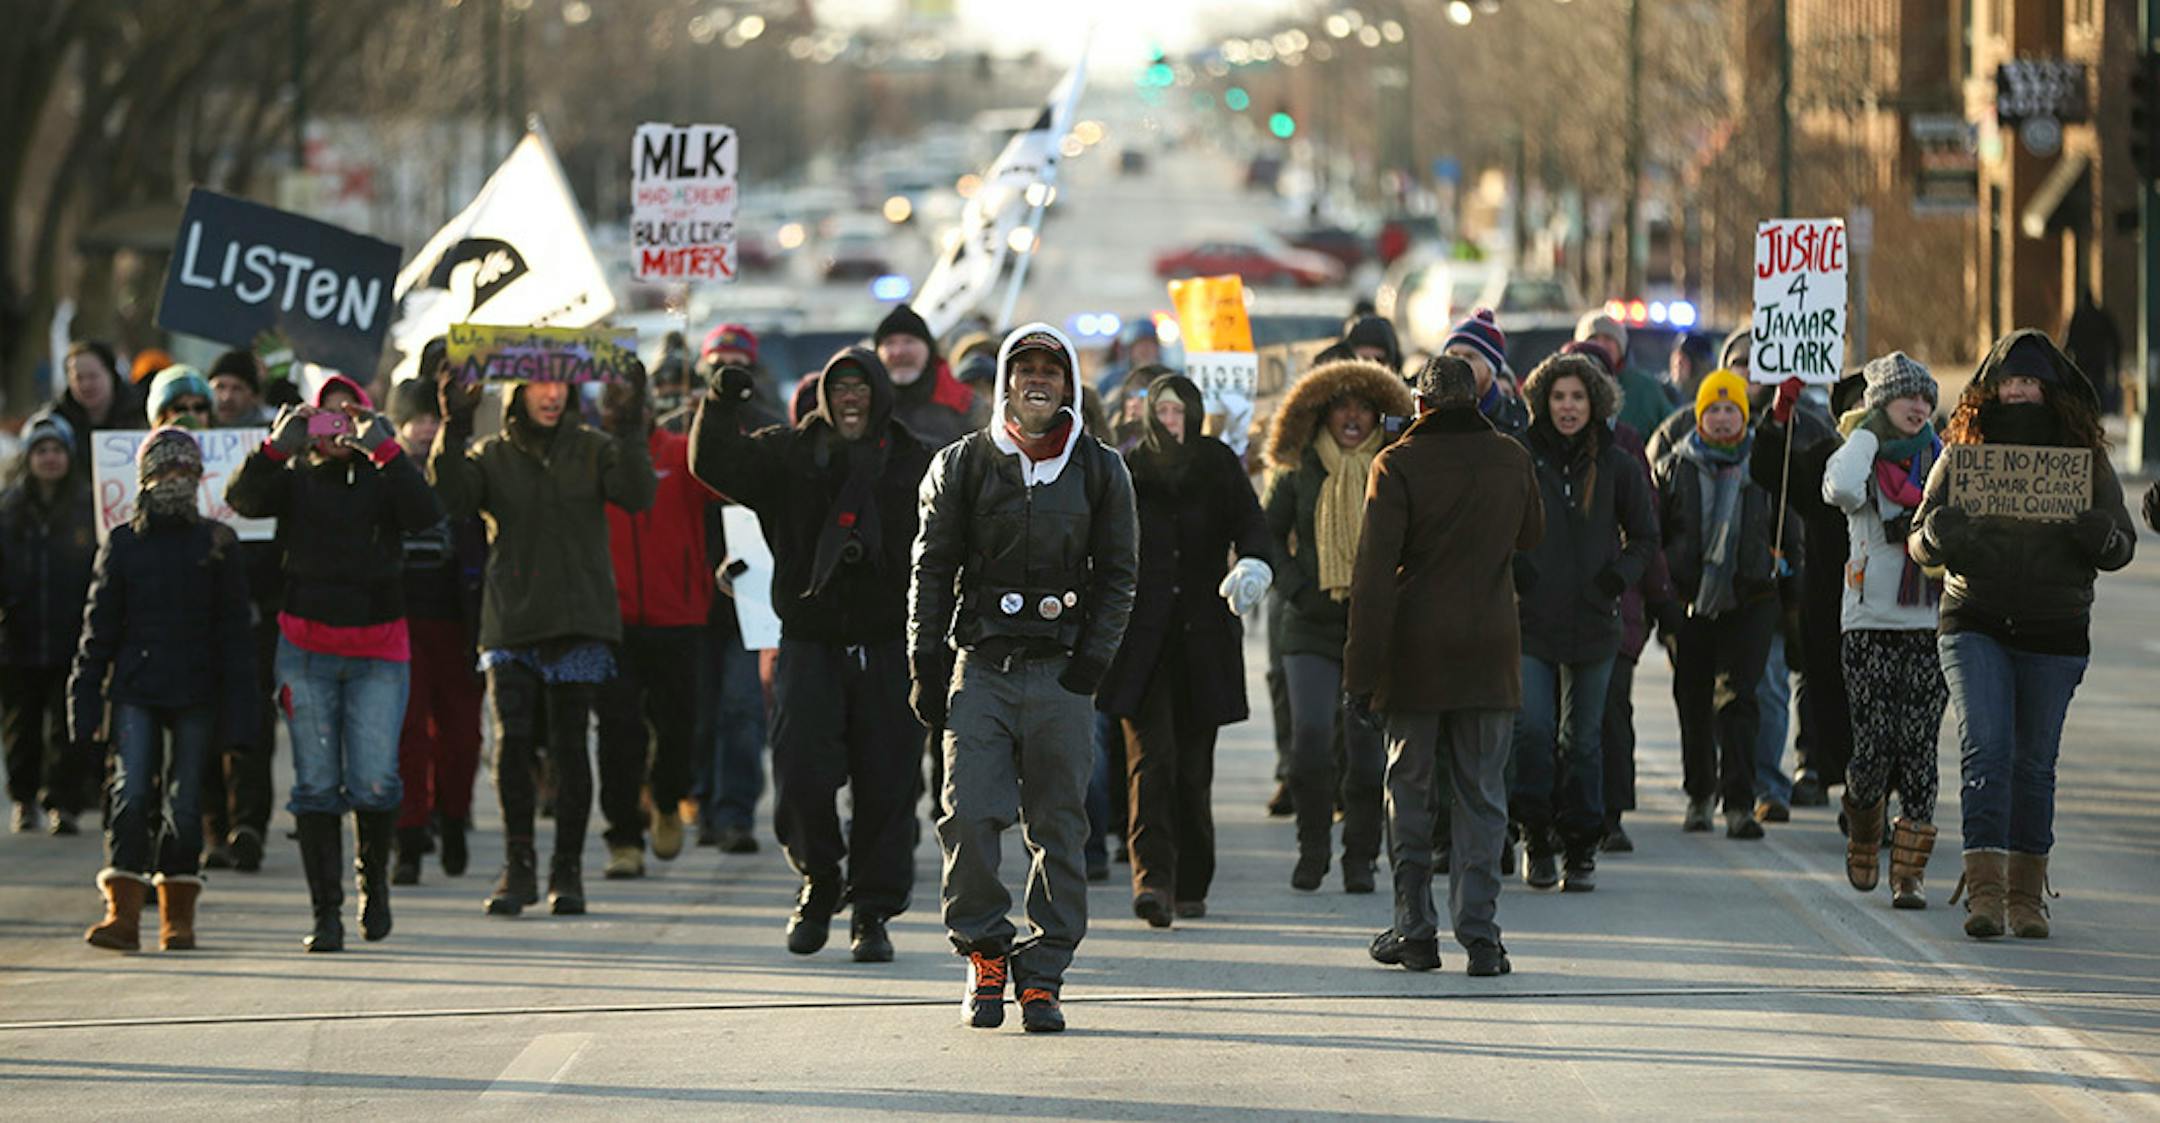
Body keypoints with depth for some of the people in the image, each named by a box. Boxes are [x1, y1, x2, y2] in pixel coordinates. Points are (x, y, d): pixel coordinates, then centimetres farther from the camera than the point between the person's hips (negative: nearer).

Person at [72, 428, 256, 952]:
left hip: (195, 693, 0)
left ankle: (178, 918, 9)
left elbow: (232, 629, 6)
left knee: (184, 802, 2)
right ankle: (122, 913, -13)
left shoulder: (217, 543, 7)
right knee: (131, 795, -10)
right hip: (135, 689, 0)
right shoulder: (122, 543, 8)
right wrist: (86, 698, 3)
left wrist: (236, 706, 0)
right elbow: (99, 627, 9)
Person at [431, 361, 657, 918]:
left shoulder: (593, 450, 7)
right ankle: (518, 867, 3)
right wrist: (453, 429, -20)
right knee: (512, 741, -8)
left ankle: (567, 871, 8)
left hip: (578, 621, 0)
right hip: (511, 621, 0)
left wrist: (629, 428, -21)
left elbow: (636, 495, -9)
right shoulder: (491, 456, 7)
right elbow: (451, 499, -10)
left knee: (569, 744, -1)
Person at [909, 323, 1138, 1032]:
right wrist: (926, 669, 0)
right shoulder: (963, 464, 7)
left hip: (1059, 675, 1)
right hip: (979, 666, 0)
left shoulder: (1100, 470, 9)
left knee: (1058, 828, 1)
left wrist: (1092, 660, -3)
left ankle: (1041, 975, 7)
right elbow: (932, 569, 8)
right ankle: (985, 955, 7)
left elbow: (1118, 574, 9)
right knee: (970, 816, -11)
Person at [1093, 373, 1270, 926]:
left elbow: (1250, 524, -6)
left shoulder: (1220, 468, 7)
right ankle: (1153, 880, -21)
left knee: (1194, 765, 6)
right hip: (1142, 636, -1)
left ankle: (1191, 885, 18)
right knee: (1151, 759, -13)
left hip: (1204, 636, 1)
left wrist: (1253, 566, -27)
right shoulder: (1126, 472, 6)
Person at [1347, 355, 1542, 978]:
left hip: (1414, 652, -2)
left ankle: (1415, 929, 9)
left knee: (1410, 790, 9)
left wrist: (1360, 672, -10)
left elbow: (1374, 574, -12)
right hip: (1489, 655, 2)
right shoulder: (1511, 461, 1)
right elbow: (1531, 536, 21)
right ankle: (1479, 931, -2)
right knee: (1482, 794, 5)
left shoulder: (1398, 465, -8)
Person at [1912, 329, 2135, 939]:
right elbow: (1919, 541, 6)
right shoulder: (1963, 452, 4)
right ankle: (1984, 889, -18)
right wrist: (1939, 534, -17)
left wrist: (2100, 539, -16)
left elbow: (2124, 544, 7)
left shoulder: (2085, 456, 5)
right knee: (1985, 747, -14)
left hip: (2054, 635, 1)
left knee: (2034, 762, 5)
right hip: (1974, 625, -1)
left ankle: (2026, 893, 16)